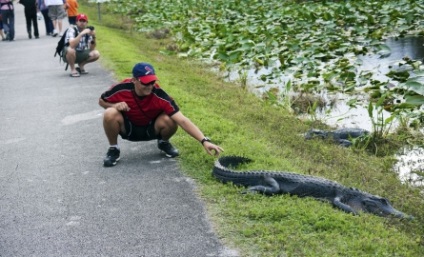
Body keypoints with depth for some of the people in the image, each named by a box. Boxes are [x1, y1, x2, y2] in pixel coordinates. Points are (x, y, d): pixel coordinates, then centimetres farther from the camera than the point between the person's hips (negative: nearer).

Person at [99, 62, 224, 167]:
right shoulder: (121, 89, -27)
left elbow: (182, 120, -36)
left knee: (170, 120, -33)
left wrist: (204, 141, -46)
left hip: (151, 129, 0)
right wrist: (115, 106, -28)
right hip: (128, 128, 0)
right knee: (110, 114, -32)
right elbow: (102, 101, -4)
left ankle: (163, 143, 5)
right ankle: (113, 149, -4)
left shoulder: (160, 96, -30)